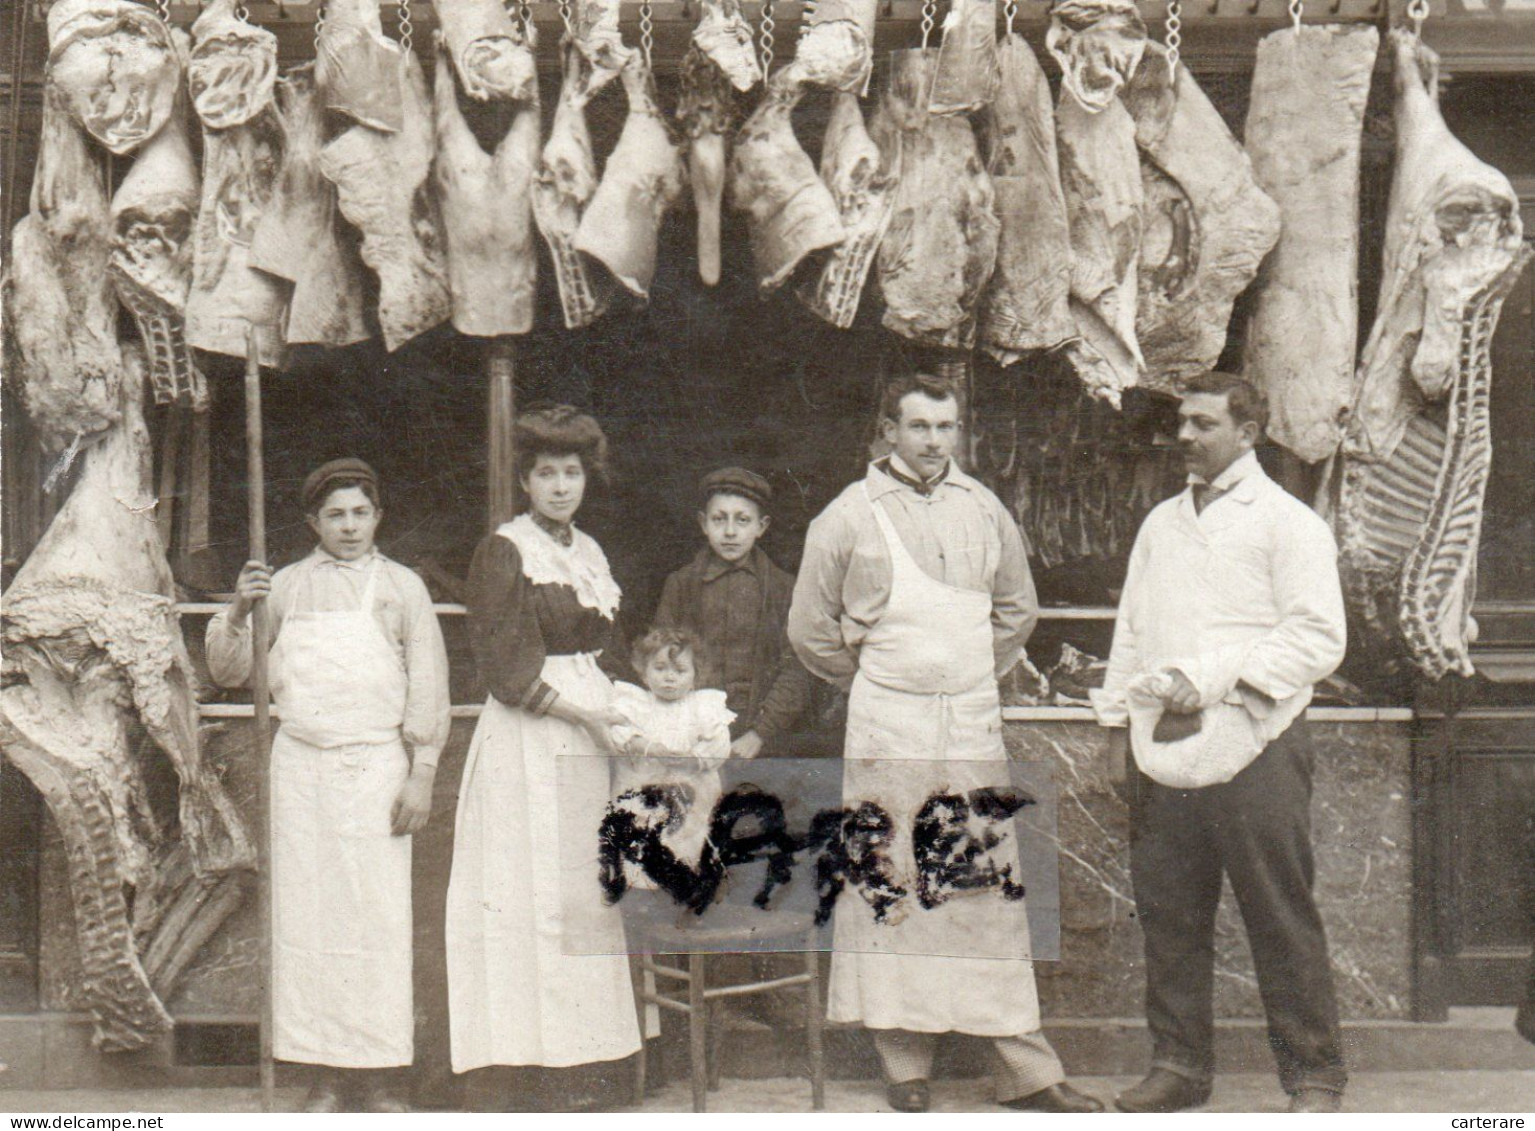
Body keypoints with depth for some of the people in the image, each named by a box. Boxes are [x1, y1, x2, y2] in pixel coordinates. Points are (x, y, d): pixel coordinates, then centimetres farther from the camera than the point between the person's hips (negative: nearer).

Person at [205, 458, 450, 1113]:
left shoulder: (401, 587, 7)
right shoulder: (285, 586, 11)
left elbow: (428, 685, 5)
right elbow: (228, 672, 10)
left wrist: (422, 776, -2)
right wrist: (239, 611, -8)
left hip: (376, 764, -2)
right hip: (300, 764, 2)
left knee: (379, 913, -3)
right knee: (307, 912, 1)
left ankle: (377, 1079, 3)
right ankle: (325, 1077, 7)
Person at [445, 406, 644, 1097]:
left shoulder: (588, 552, 16)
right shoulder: (502, 553, -5)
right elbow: (509, 670, -11)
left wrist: (616, 712, 4)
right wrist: (582, 714, -13)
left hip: (589, 733, 7)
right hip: (527, 741, -7)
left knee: (587, 888, 5)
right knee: (530, 885, -7)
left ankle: (581, 1043, 9)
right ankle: (528, 1047, -4)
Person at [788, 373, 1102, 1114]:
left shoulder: (983, 510, 8)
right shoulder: (849, 518, -1)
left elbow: (1017, 610, 22)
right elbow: (811, 629, 5)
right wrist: (874, 685, 10)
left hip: (974, 723, 3)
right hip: (887, 725, -2)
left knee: (990, 889, 2)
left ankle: (1026, 1070, 5)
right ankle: (905, 1067, 7)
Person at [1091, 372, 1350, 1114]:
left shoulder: (1288, 523, 0)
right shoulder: (1161, 524, 19)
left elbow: (1318, 638, -9)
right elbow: (1131, 630, 23)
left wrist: (1212, 680, -15)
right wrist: (1118, 721, 13)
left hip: (1252, 746, -6)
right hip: (1166, 748, 6)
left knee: (1281, 919, -3)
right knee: (1167, 913, 7)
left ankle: (1314, 1078, 4)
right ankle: (1179, 1066, 17)